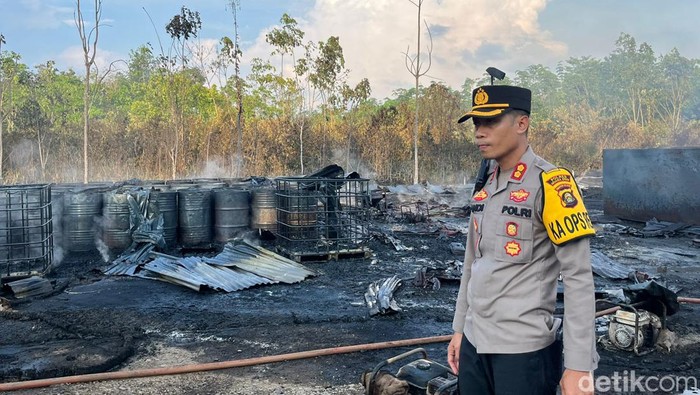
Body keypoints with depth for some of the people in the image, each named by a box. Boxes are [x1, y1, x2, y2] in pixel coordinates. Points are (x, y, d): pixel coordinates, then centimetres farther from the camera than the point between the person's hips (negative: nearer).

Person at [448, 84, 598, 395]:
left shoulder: (549, 183, -13)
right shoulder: (484, 188, 8)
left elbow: (579, 279, -16)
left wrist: (579, 365, -17)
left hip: (524, 349, -6)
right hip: (475, 344, 7)